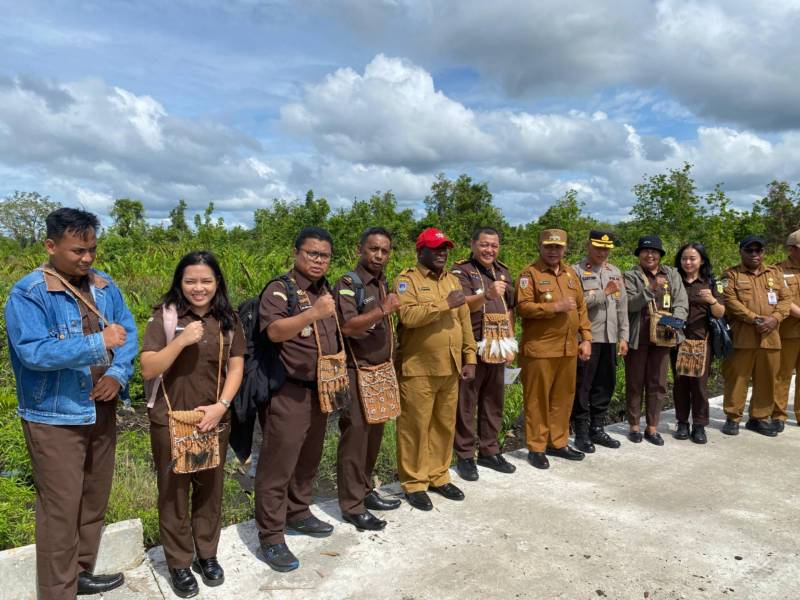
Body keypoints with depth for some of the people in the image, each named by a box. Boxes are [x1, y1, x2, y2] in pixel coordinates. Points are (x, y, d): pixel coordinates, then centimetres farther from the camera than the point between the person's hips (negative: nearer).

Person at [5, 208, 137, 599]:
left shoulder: (104, 286, 4)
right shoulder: (27, 294, -14)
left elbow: (129, 332, 2)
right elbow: (33, 352, -24)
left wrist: (118, 374, -14)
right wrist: (99, 342, -29)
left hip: (101, 410, 6)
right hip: (55, 418, -6)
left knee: (94, 500, 19)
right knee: (60, 509, 4)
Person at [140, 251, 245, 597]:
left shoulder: (227, 319, 2)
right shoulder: (165, 315, -8)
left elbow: (236, 367, 2)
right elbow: (148, 370, -11)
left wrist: (221, 405, -11)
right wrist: (182, 340, -23)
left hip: (214, 419, 3)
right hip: (170, 419, -2)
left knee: (210, 488, 14)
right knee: (174, 491, 10)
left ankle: (207, 554, 33)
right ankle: (179, 562, 27)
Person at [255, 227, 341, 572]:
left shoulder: (326, 291, 12)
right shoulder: (280, 289, -12)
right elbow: (274, 331, -30)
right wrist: (313, 314, -43)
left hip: (320, 391, 8)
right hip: (288, 393, -8)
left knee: (308, 460, 20)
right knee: (278, 465, 0)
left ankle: (298, 515, 37)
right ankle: (271, 537, 12)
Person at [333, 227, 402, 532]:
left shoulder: (383, 284, 11)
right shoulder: (348, 284, -13)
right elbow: (347, 327, -26)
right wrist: (384, 309, -26)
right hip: (357, 373, -8)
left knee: (374, 435, 16)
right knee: (355, 438, -1)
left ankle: (365, 490, 31)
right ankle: (352, 505, 11)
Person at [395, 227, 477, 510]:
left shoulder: (452, 280, 15)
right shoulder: (407, 279, -6)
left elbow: (465, 321, 14)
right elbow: (408, 316, -23)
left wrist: (470, 357, 9)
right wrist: (445, 304, -20)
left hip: (450, 368, 6)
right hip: (418, 369, -6)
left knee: (445, 424, 14)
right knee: (415, 426, 2)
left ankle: (438, 476, 29)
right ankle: (414, 483, 15)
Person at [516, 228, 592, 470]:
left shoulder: (570, 273, 15)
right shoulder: (529, 273, -5)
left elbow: (581, 308, 16)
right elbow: (523, 307, -16)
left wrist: (586, 339, 9)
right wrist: (556, 307, -20)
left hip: (568, 348, 6)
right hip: (540, 349, -6)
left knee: (563, 398, 13)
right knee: (537, 399, 1)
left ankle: (558, 443, 27)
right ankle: (536, 448, 12)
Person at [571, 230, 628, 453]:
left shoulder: (615, 272, 15)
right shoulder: (577, 270, -4)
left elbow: (622, 306, 14)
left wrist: (623, 337, 10)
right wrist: (603, 293, -14)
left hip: (609, 338, 6)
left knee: (605, 385, 11)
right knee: (582, 387, 0)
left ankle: (597, 429, 24)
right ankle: (581, 433, 11)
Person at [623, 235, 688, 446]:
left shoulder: (672, 274, 9)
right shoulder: (631, 276, -1)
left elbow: (681, 303, 1)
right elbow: (629, 304, -14)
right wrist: (651, 288, -24)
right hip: (638, 337, -3)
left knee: (658, 383, 9)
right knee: (635, 383, 7)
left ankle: (652, 427, 19)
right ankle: (634, 426, 19)